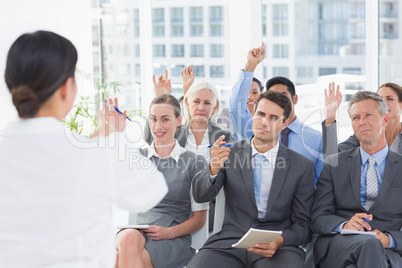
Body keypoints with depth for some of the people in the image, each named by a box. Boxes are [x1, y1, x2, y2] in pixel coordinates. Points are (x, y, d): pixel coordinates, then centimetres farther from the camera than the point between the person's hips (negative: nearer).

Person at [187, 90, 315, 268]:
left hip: (278, 247, -1)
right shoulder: (230, 153, 8)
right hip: (230, 242, 1)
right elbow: (200, 196, 1)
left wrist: (279, 241, -15)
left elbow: (303, 225, 6)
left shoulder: (302, 166, 4)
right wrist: (214, 168, -20)